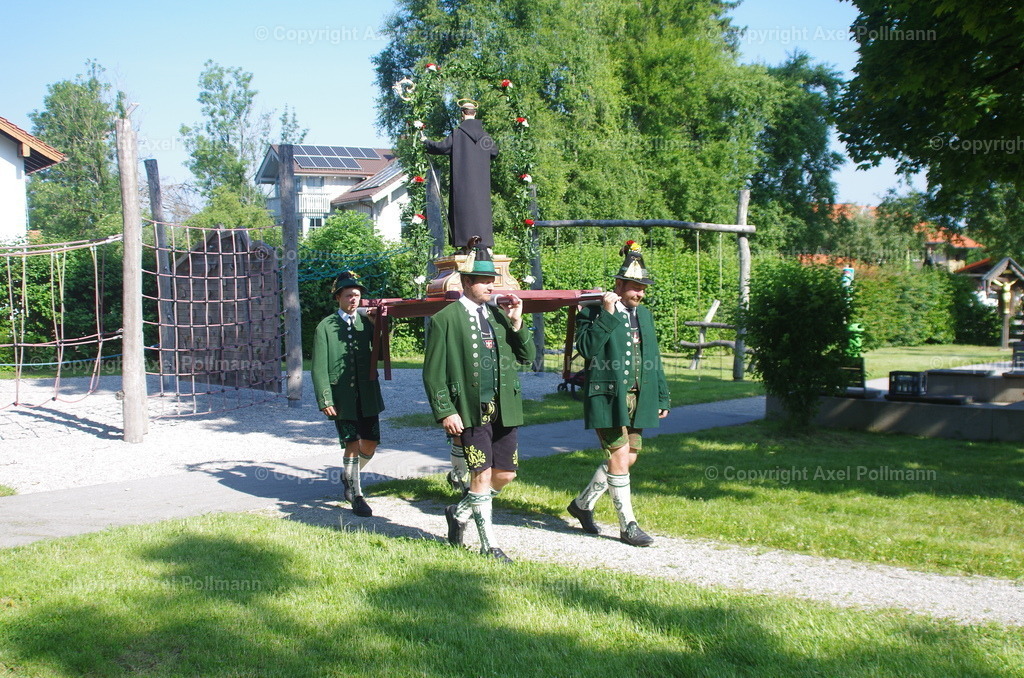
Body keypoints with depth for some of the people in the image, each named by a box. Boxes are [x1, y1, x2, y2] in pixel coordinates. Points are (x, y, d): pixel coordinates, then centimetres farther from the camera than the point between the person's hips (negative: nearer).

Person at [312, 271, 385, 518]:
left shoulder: (366, 323, 9)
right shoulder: (325, 327, -1)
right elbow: (319, 368, -3)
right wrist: (325, 400, -11)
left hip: (367, 394, 4)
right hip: (341, 397, -3)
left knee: (370, 442, 4)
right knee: (352, 445, -1)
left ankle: (348, 476, 32)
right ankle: (356, 495, 13)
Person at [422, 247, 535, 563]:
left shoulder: (499, 315, 14)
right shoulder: (445, 319, -3)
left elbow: (527, 356, 12)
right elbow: (433, 372, -4)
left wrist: (517, 323, -2)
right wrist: (445, 412, -11)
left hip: (503, 409, 6)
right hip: (470, 411, -6)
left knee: (505, 474, 8)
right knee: (482, 474, -5)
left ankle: (459, 513, 30)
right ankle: (489, 544, 8)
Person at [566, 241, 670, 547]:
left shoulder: (644, 315, 16)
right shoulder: (593, 312, -6)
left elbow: (653, 359, 20)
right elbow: (586, 348, -20)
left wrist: (662, 397, 17)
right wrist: (607, 314, -23)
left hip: (637, 400, 8)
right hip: (607, 398, -7)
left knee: (628, 458, 11)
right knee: (620, 458, -6)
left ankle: (582, 504, 28)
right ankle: (627, 525, 6)